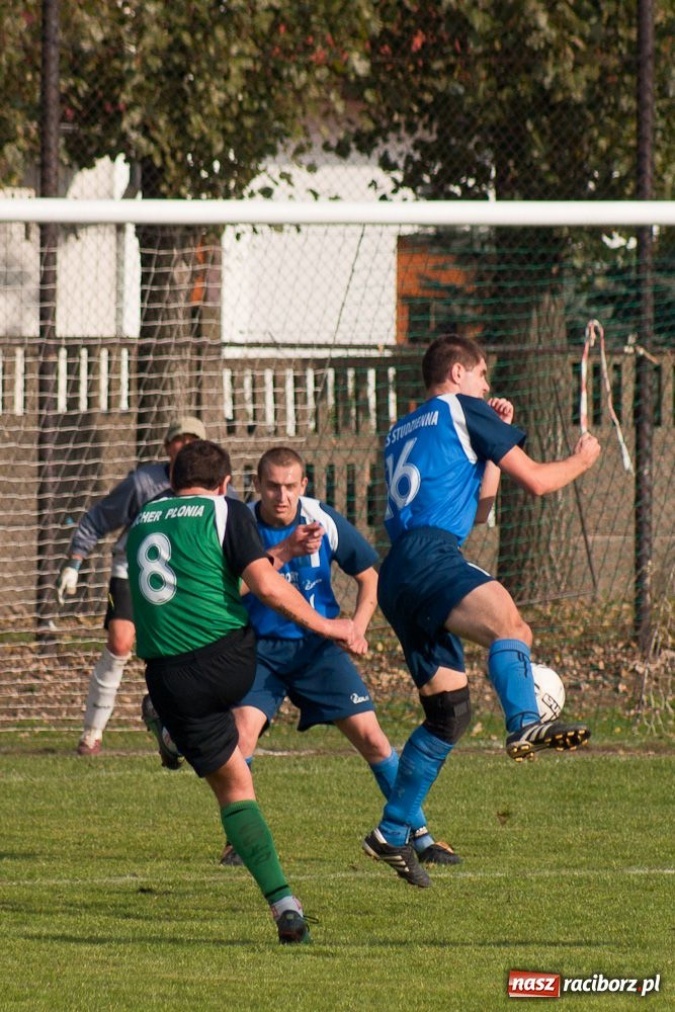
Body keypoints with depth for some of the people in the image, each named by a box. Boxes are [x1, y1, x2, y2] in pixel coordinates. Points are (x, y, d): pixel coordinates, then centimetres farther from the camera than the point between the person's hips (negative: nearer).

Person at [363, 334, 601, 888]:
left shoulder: (401, 432, 32)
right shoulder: (463, 411, 8)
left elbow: (477, 511, 37)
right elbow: (537, 480, 6)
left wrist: (494, 438, 38)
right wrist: (583, 458, 25)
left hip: (398, 574, 9)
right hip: (431, 557, -9)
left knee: (449, 710, 13)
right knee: (509, 624, -33)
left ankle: (392, 833, 15)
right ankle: (526, 724, -62)